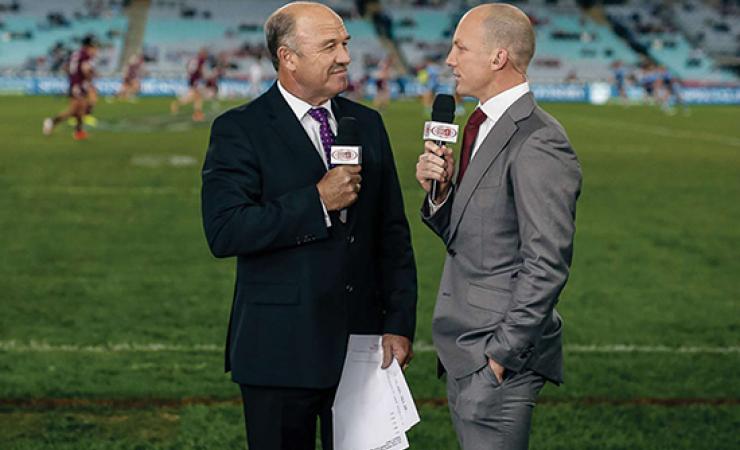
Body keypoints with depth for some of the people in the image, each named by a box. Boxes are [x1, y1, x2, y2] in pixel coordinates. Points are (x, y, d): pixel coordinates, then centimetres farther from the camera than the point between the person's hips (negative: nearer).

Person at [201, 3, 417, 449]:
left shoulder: (368, 123, 10)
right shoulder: (239, 131, -7)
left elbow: (393, 233, 11)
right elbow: (224, 232, -19)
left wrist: (399, 325, 4)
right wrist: (318, 201, -20)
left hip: (363, 347, 4)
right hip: (281, 352, -4)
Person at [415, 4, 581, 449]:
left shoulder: (539, 144, -18)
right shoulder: (484, 127, 13)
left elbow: (547, 265, -21)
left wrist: (501, 354, -19)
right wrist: (439, 191, -2)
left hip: (500, 362, -9)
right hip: (464, 355, 9)